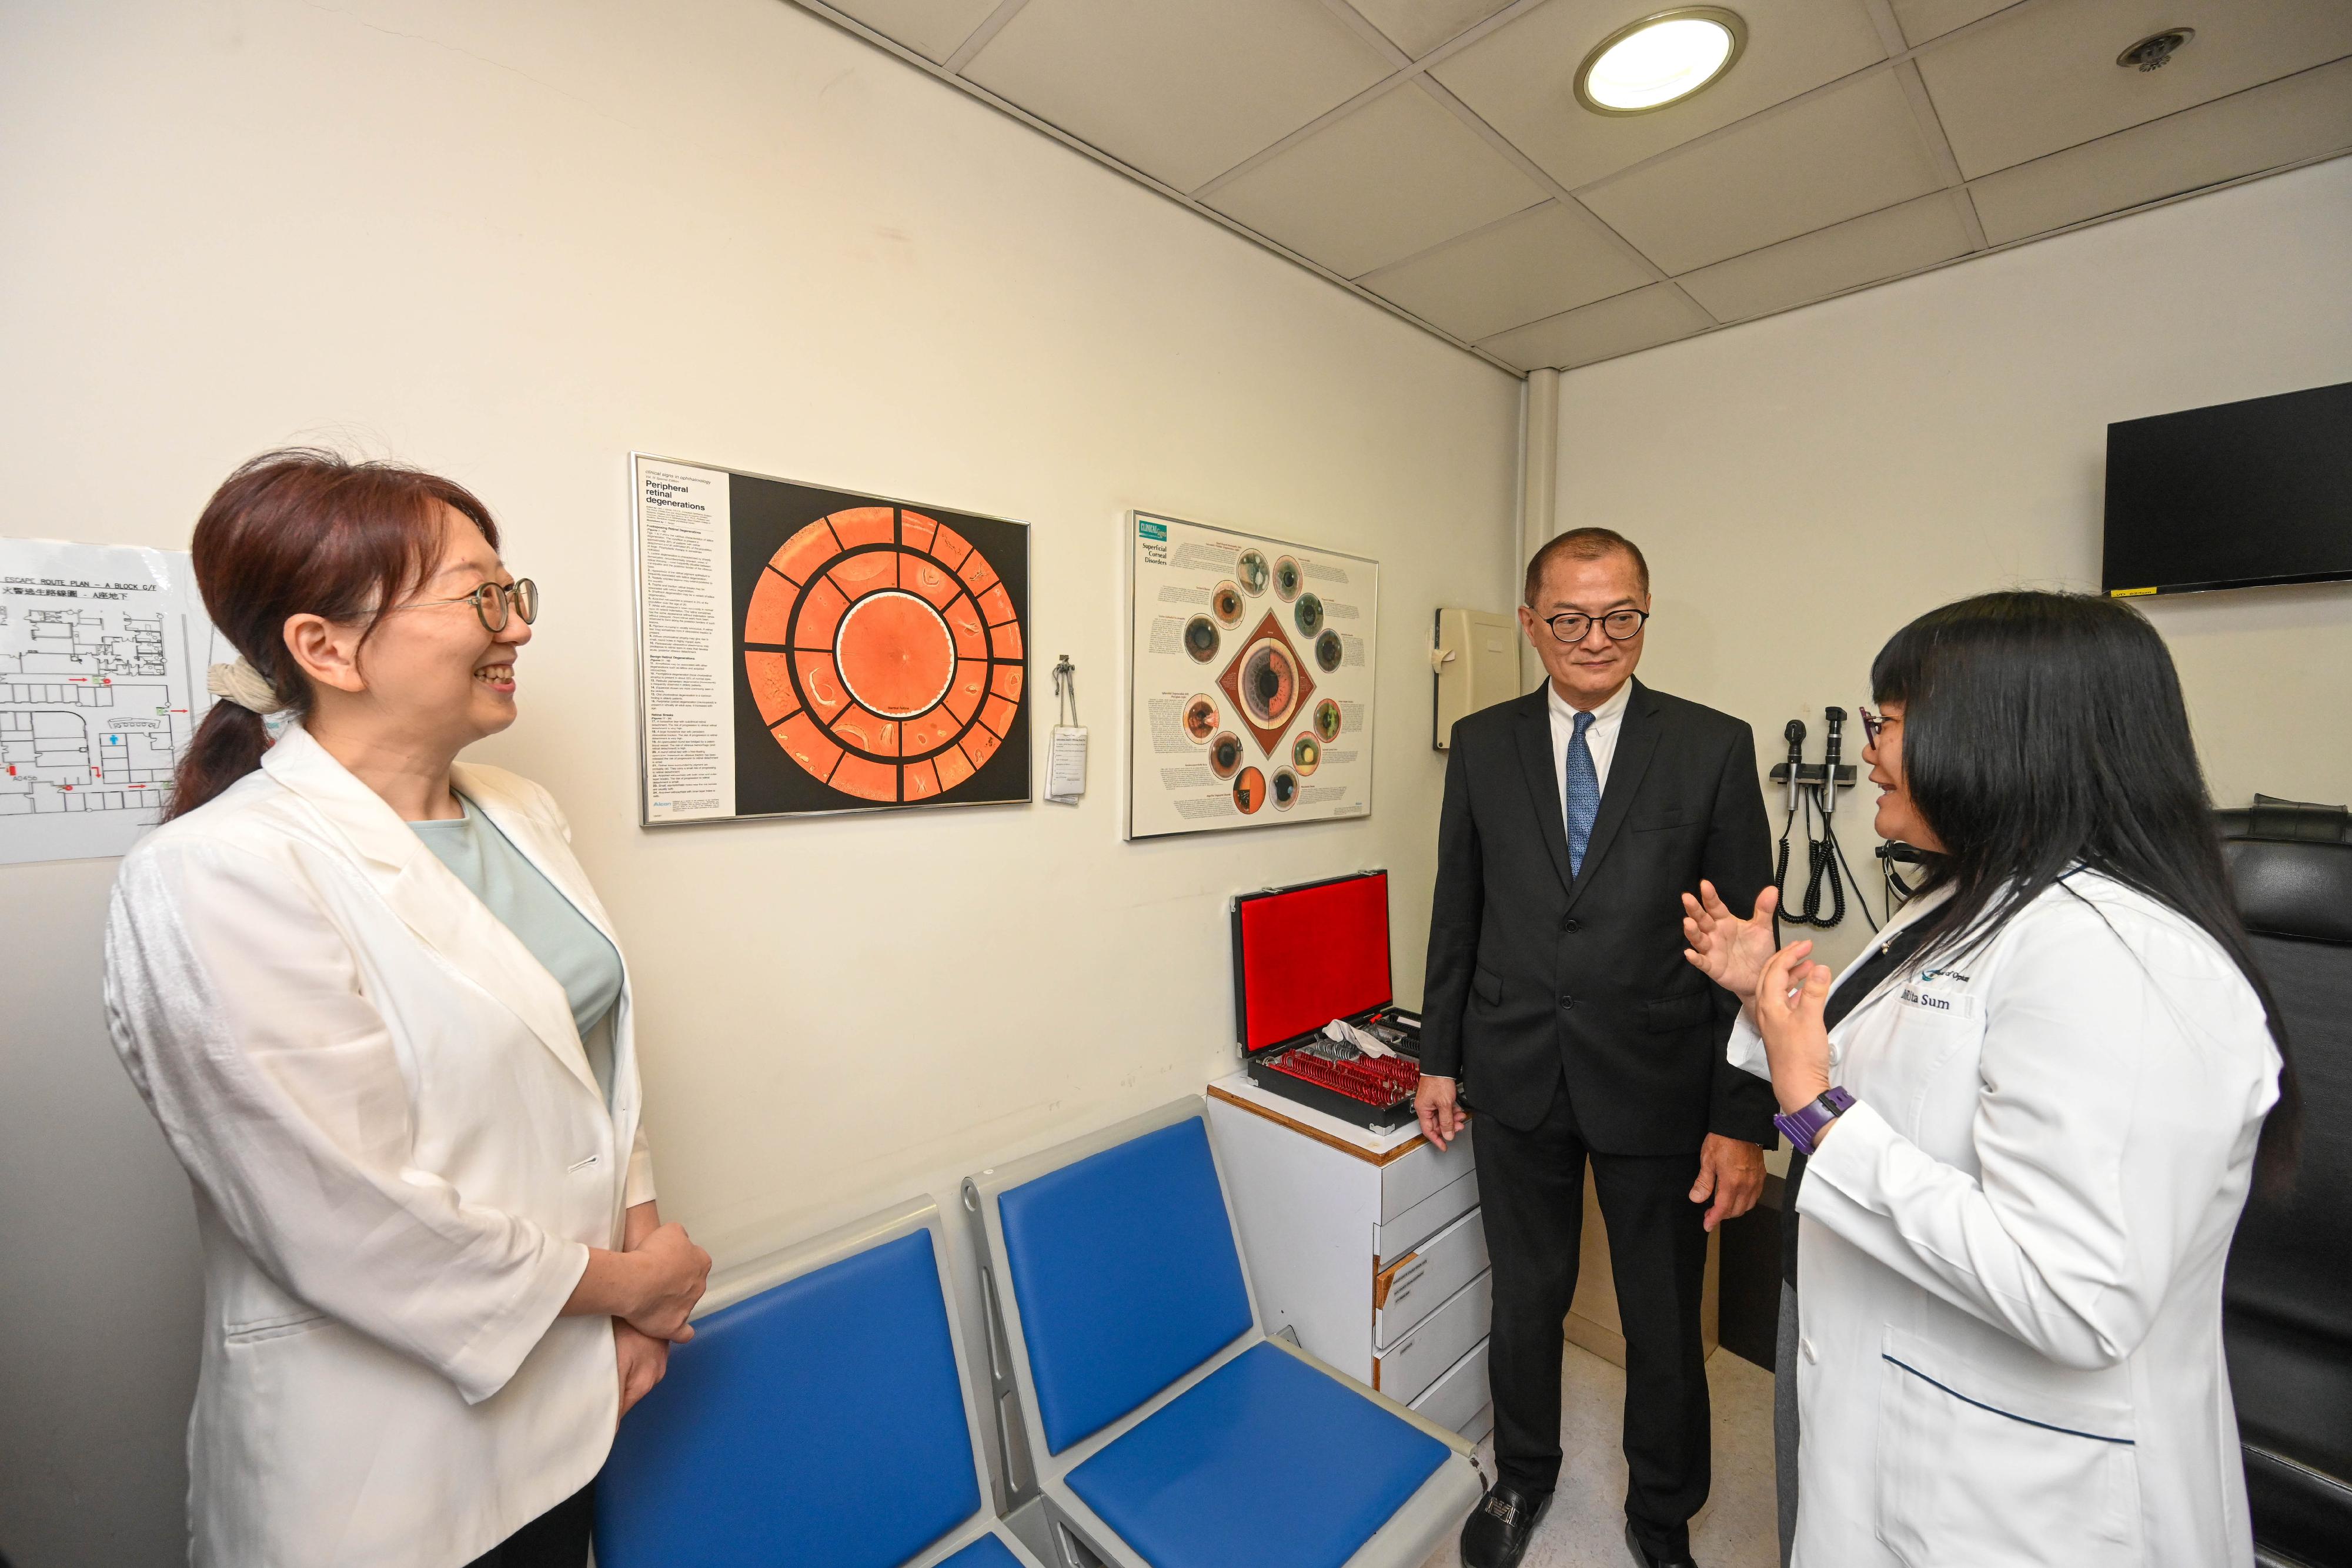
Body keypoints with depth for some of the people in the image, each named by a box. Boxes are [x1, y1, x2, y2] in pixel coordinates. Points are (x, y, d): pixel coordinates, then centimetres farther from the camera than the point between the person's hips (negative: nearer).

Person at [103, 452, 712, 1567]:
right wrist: (619, 1282, -11)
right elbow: (352, 1221, -22)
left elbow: (599, 1056, 4)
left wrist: (644, 1280, -2)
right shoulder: (219, 875, -21)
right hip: (383, 1446, -6)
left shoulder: (522, 815, 0)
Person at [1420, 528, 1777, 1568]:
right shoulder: (1481, 744, -1)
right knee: (1526, 1297, 21)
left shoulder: (1714, 748, -6)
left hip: (1657, 1085, -1)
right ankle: (1523, 1477, 48)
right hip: (1515, 1078, 2)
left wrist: (1742, 1120, -8)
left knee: (1664, 1323, 18)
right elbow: (1456, 914, 4)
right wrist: (1441, 1058, 6)